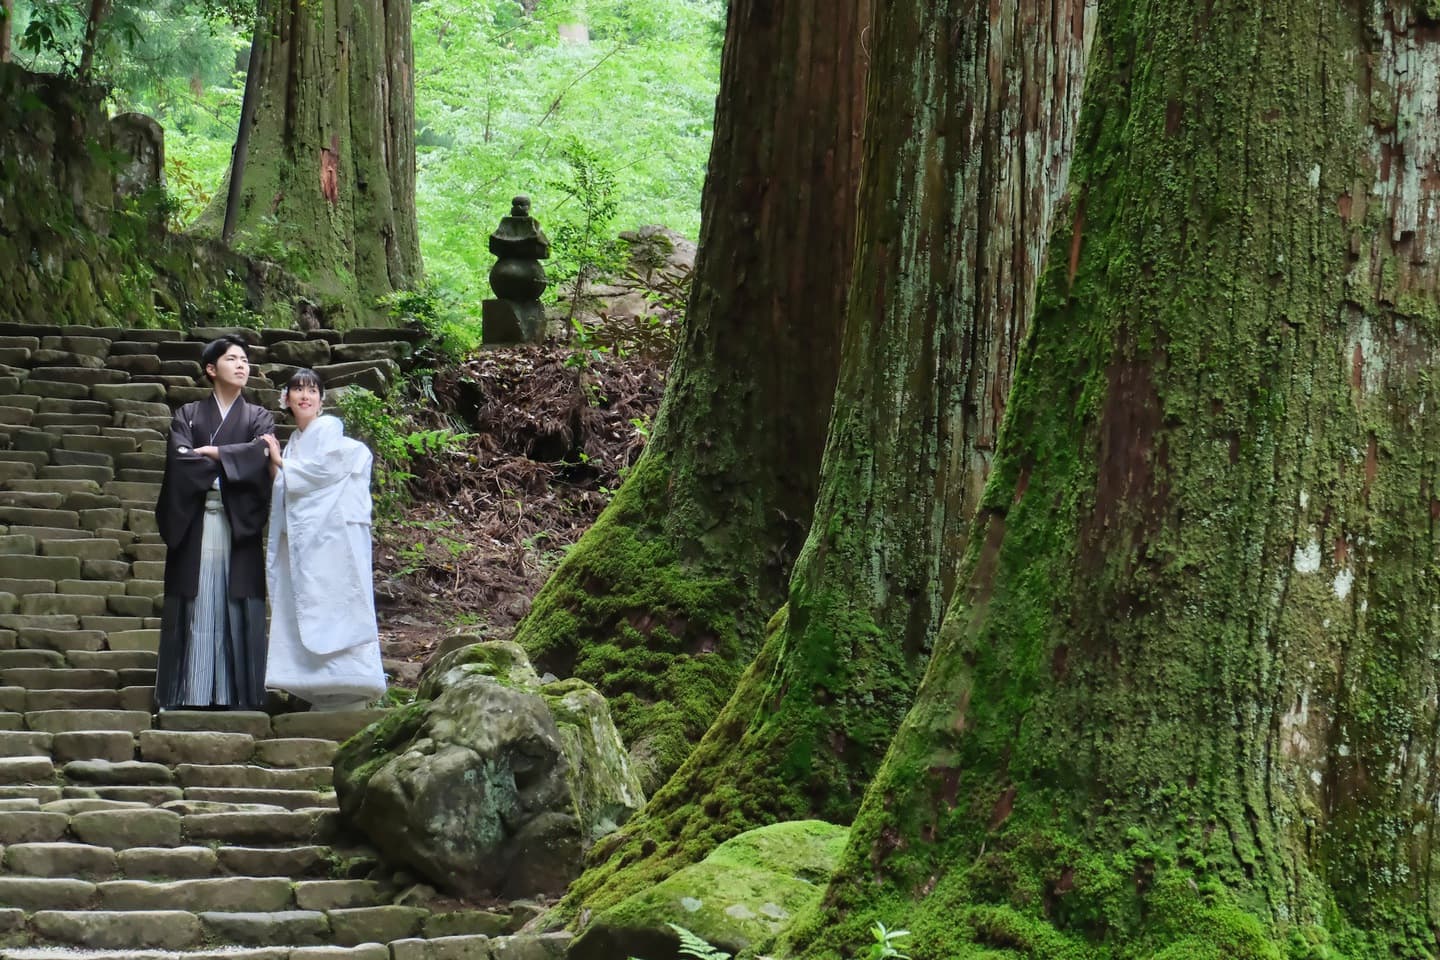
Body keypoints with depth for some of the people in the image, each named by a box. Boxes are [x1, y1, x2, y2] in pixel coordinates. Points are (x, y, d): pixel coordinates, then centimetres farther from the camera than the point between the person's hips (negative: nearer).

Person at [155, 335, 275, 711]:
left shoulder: (258, 417, 14)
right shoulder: (188, 415, 12)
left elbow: (261, 455, -7)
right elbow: (179, 460, -6)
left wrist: (211, 453, -7)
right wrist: (237, 459, -8)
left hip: (239, 525, 0)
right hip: (194, 523, 0)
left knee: (237, 607, -4)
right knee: (197, 609, -4)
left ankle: (238, 694, -3)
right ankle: (191, 695, -4)